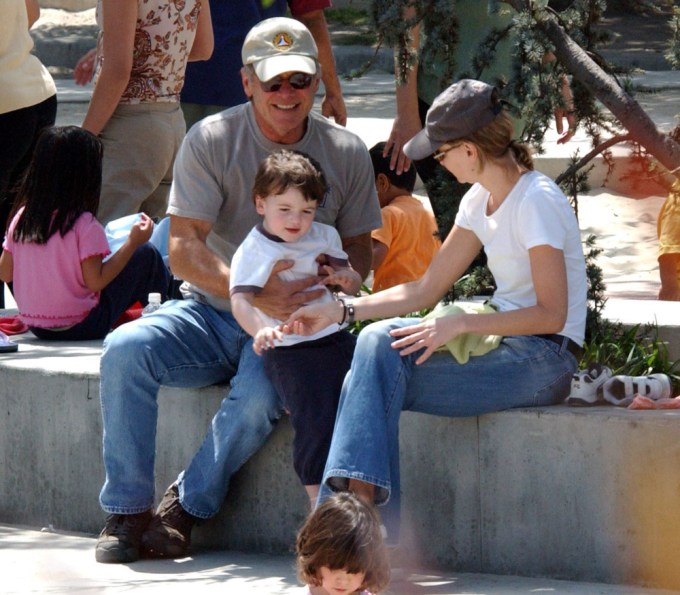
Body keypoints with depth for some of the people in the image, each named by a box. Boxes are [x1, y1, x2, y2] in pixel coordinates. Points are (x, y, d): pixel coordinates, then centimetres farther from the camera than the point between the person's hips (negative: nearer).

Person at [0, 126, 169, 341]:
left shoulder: (22, 219, -4)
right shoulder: (84, 225, -20)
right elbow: (96, 281, -20)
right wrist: (133, 242, -14)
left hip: (35, 325, 6)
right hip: (80, 327, -6)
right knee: (146, 254, 8)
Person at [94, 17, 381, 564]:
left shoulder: (346, 153, 1)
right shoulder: (212, 141, -6)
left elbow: (357, 247, 11)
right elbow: (183, 250, -14)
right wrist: (253, 292, -31)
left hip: (289, 328, -1)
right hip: (211, 314, 1)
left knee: (262, 393, -34)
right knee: (125, 350, -27)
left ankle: (184, 508, -11)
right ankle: (128, 512, -16)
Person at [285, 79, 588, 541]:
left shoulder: (537, 202, -14)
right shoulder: (481, 202, 13)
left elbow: (550, 314, -18)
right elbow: (426, 290, 16)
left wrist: (458, 325, -21)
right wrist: (340, 311, 8)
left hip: (543, 360, -8)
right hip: (502, 344, 8)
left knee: (376, 383, -19)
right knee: (378, 340, -15)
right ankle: (358, 495, -24)